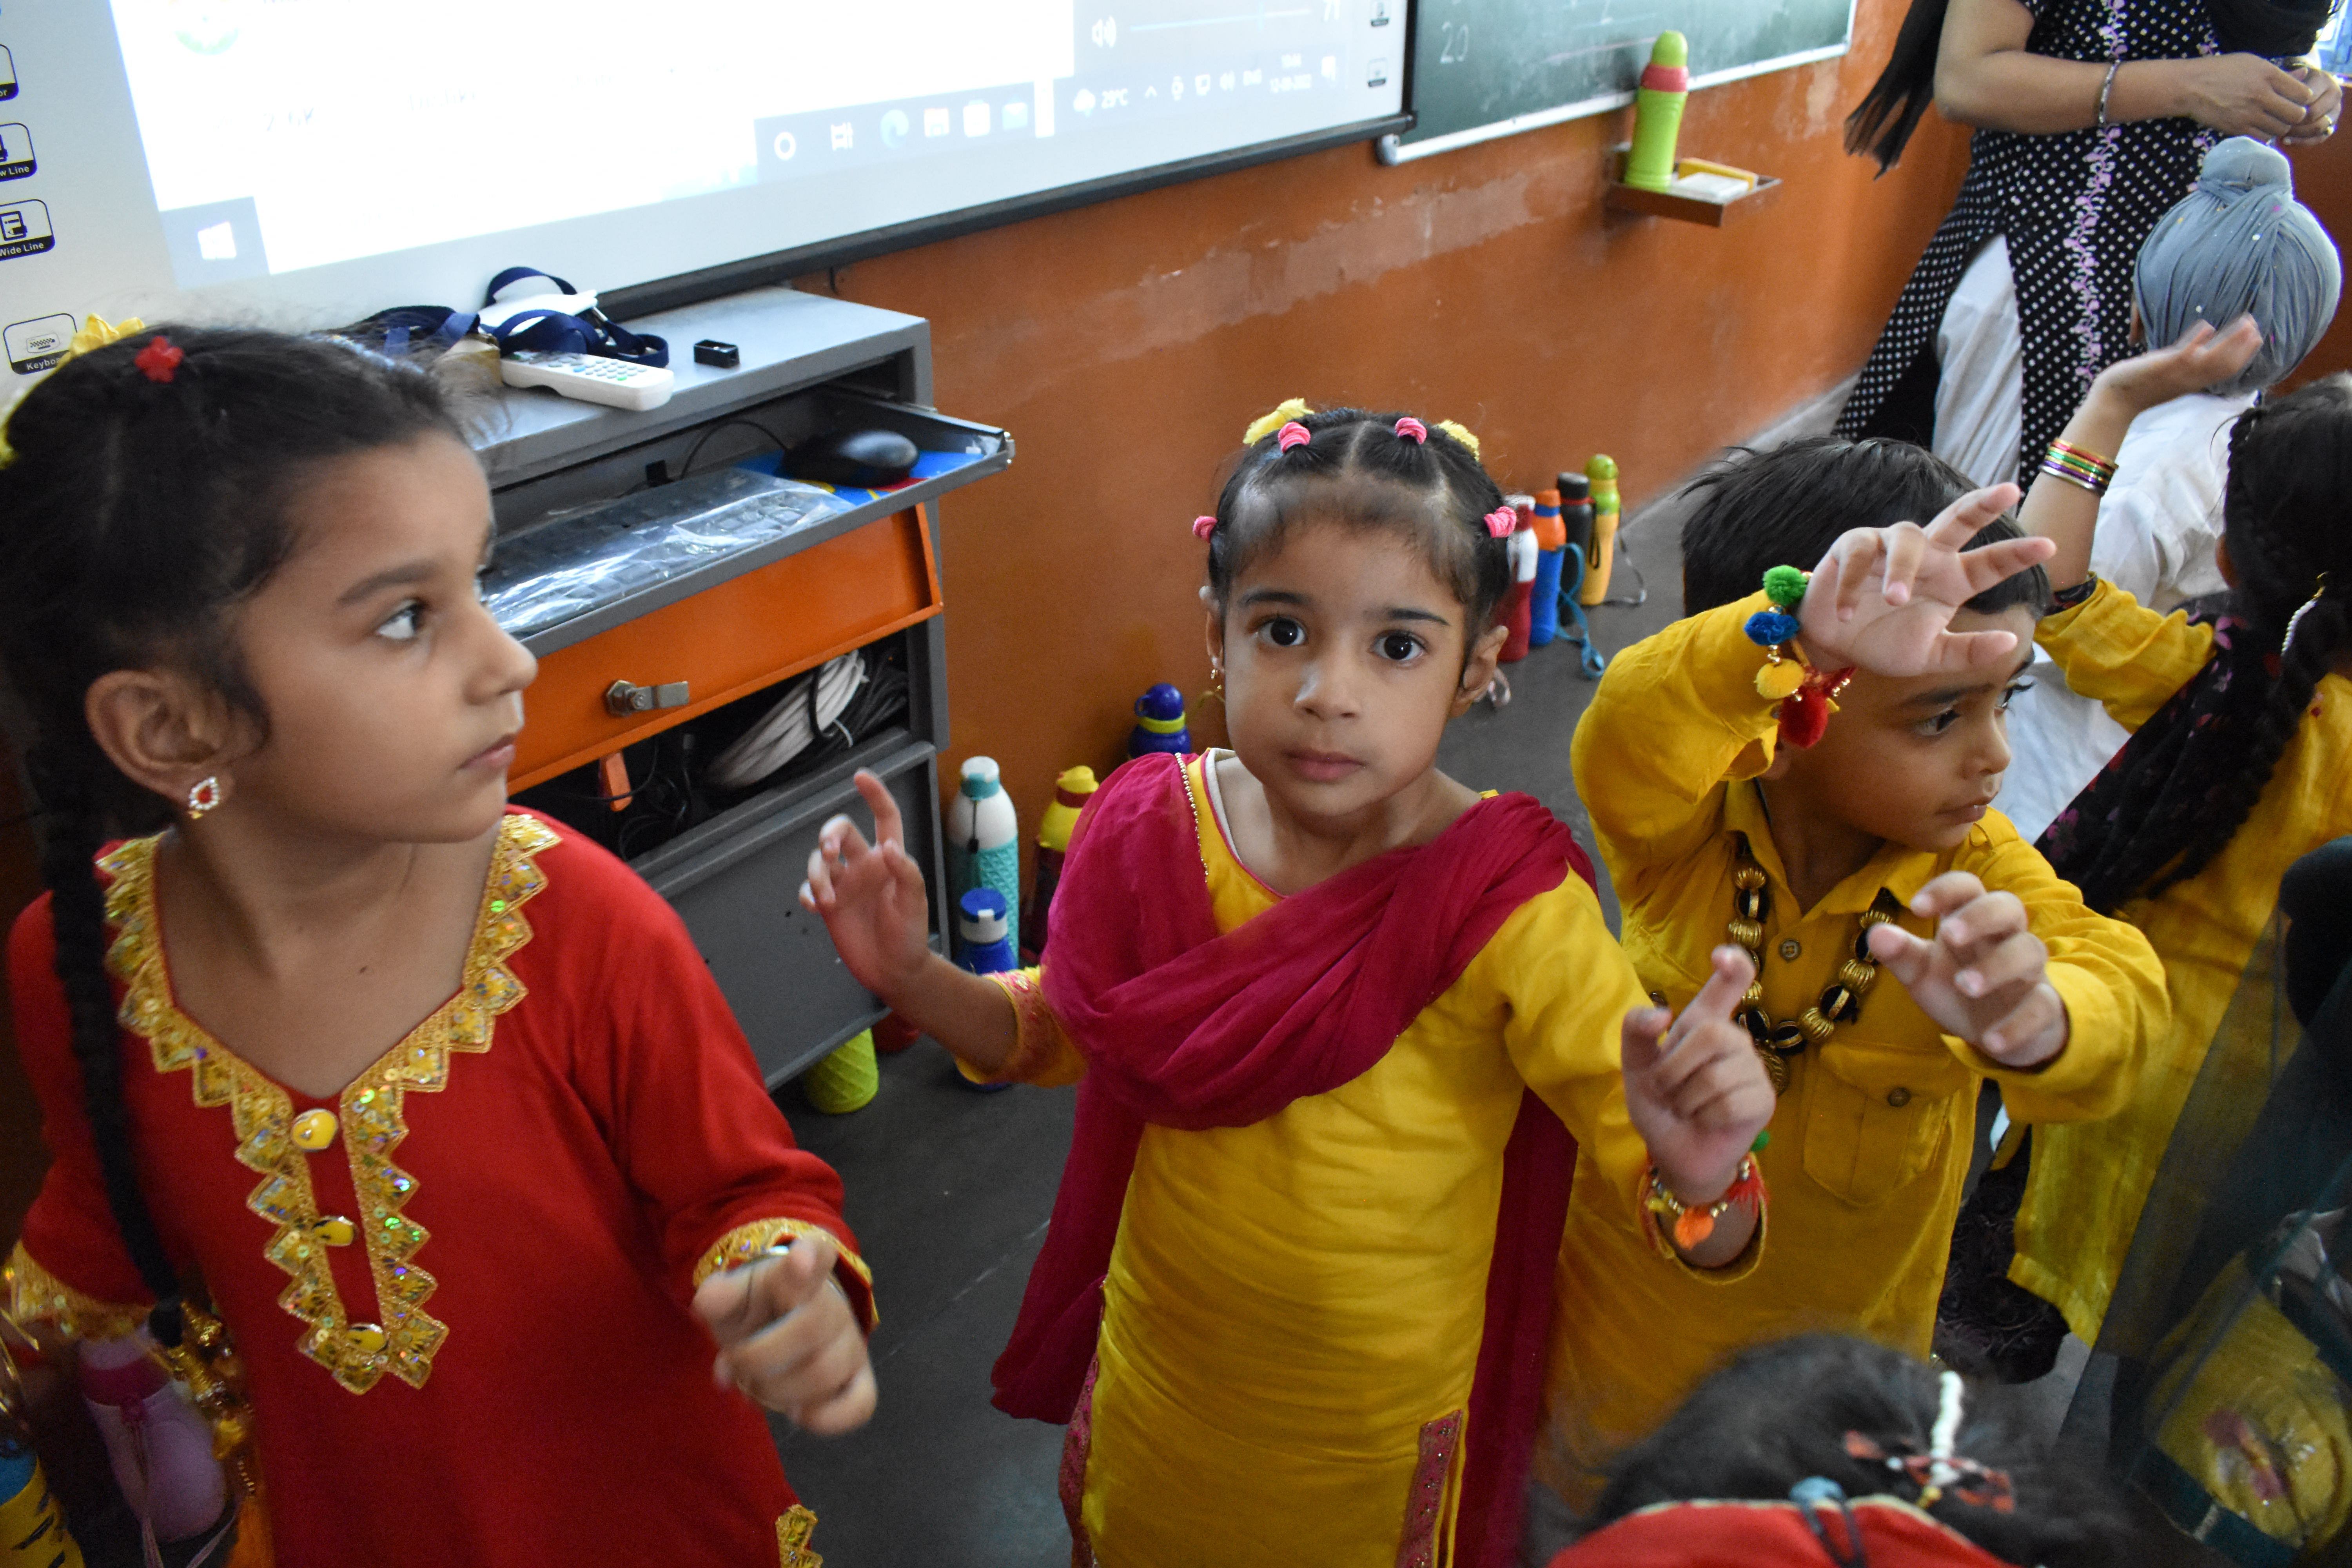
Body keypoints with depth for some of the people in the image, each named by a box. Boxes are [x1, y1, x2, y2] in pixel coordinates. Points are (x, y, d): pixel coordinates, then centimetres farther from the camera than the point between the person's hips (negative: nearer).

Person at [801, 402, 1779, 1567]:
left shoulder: (1512, 908, -27)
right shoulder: (1153, 834, -17)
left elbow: (1663, 1185, -25)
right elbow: (1061, 1034, 2)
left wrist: (1699, 1177, -48)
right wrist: (909, 976, -15)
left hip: (1382, 1427, -3)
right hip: (1161, 1378, 3)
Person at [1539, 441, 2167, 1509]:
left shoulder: (1976, 870, -18)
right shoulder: (1684, 830, -23)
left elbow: (2117, 992, -36)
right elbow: (1629, 738, -46)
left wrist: (2034, 1021, -61)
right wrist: (1798, 629, -66)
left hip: (1847, 1337, 1)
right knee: (1592, 1501, 25)